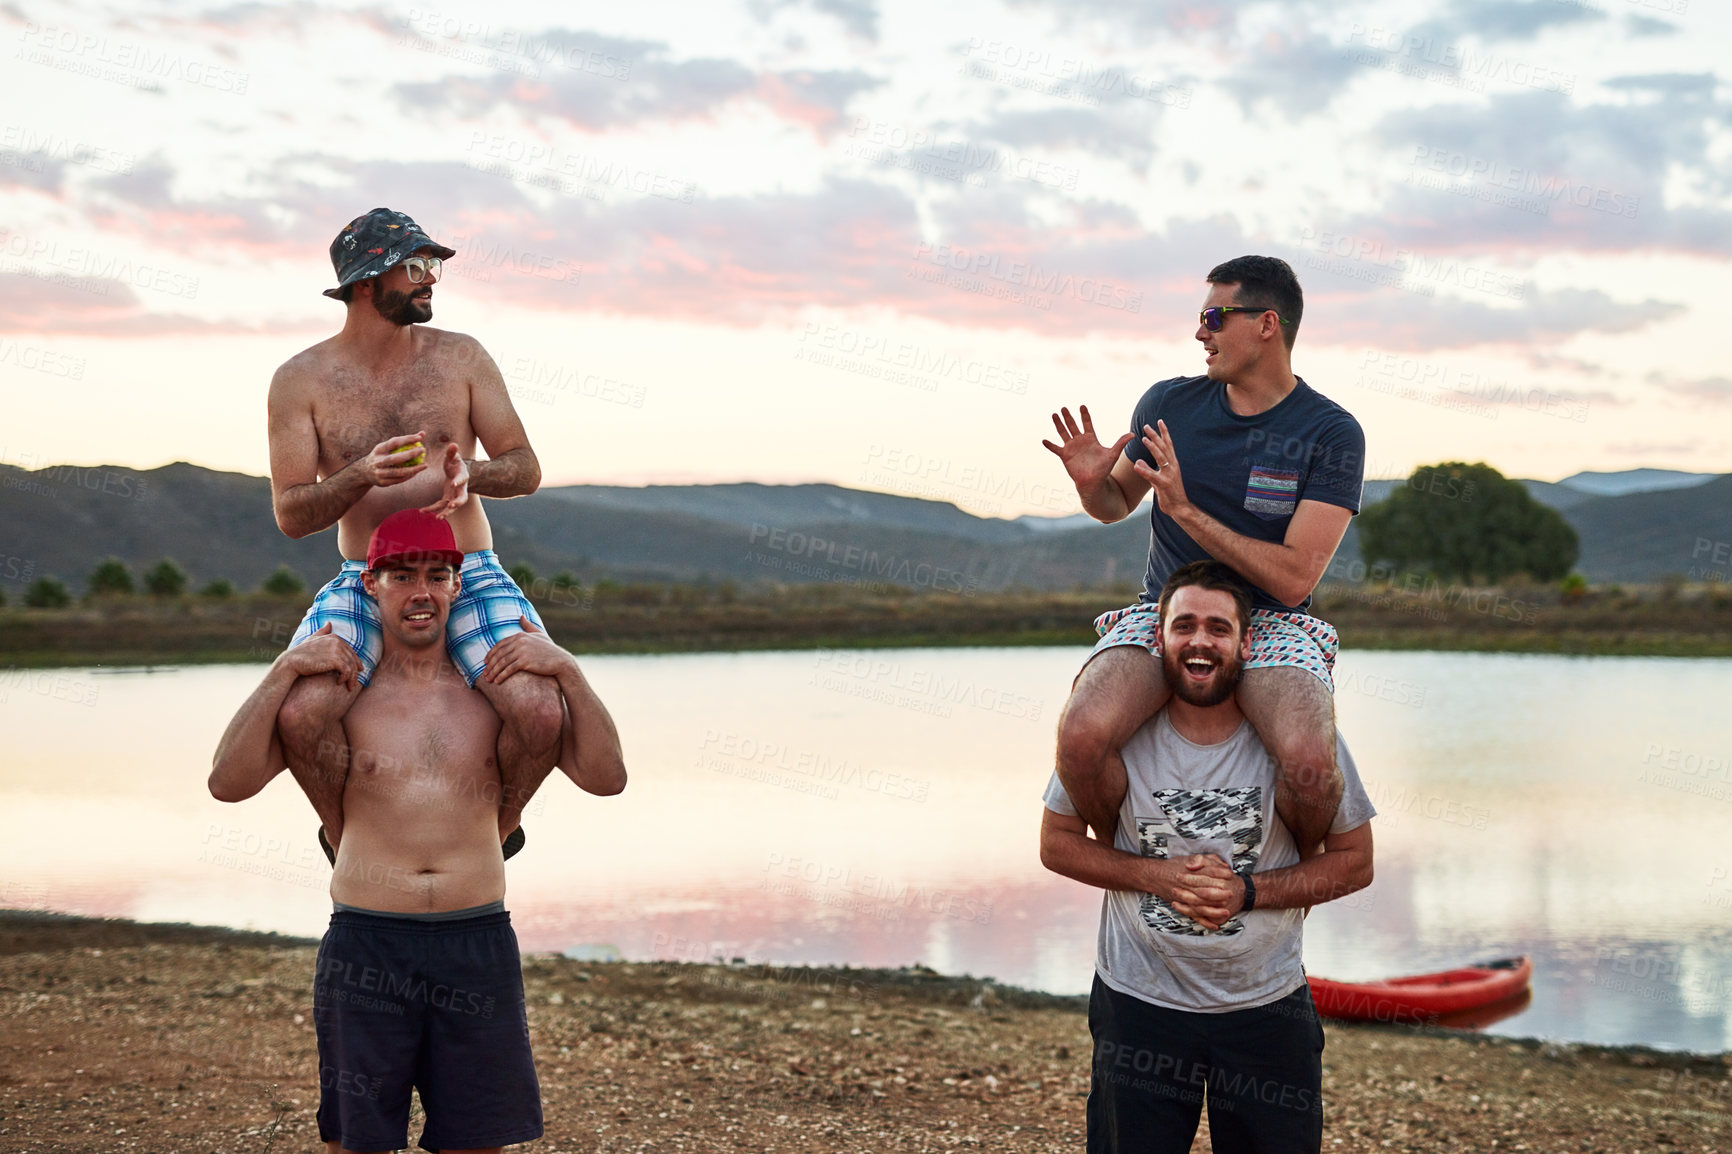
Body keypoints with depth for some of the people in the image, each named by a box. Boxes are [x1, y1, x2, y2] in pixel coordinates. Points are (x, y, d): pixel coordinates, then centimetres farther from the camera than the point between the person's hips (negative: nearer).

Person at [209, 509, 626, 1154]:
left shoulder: (501, 686, 9)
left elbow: (605, 778, 3)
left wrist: (567, 673, -7)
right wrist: (285, 671, -10)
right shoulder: (339, 692, 5)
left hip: (479, 944, 1)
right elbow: (229, 783, -4)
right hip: (366, 947, -1)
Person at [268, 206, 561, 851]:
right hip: (364, 585, 0)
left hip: (471, 579, 1)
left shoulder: (461, 357, 5)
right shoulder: (301, 379, 2)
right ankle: (345, 833, 4)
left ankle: (496, 823, 8)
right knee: (302, 713, -30)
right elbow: (290, 515, -1)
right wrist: (363, 474, -20)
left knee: (541, 713, -27)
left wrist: (468, 474, -17)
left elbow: (525, 469, 6)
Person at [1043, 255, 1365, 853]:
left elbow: (1295, 577, -15)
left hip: (1270, 624, -2)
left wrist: (1186, 510, -20)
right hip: (1162, 614, 2)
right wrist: (1091, 482, -4)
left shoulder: (1333, 434, -6)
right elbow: (1116, 504, 21)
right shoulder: (1169, 403, 5)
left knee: (1309, 761, -34)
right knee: (1081, 736, -31)